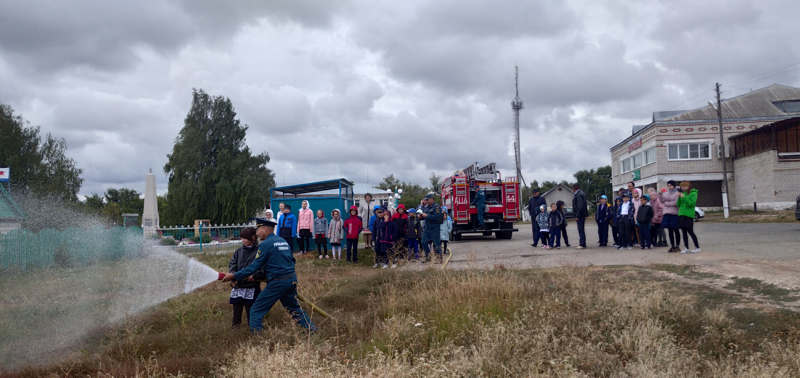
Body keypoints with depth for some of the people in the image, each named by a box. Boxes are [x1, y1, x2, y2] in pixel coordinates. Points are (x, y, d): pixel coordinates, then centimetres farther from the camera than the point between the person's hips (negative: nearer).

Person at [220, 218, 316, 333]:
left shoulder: (265, 244, -10)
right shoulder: (283, 241, 13)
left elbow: (254, 267, -11)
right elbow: (291, 260, 20)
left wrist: (234, 276, -6)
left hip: (277, 283, -8)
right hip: (292, 280, 8)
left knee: (256, 310, 2)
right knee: (294, 307, 25)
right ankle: (311, 329, 26)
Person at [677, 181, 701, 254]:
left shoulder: (693, 193, -3)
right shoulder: (683, 193, 15)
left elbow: (691, 203, -14)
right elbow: (678, 205, 13)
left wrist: (684, 197, -17)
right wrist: (679, 198, -2)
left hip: (688, 215, -6)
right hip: (681, 214, 6)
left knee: (690, 231, -6)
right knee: (684, 232, 6)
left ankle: (697, 248, 3)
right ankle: (686, 248, 10)